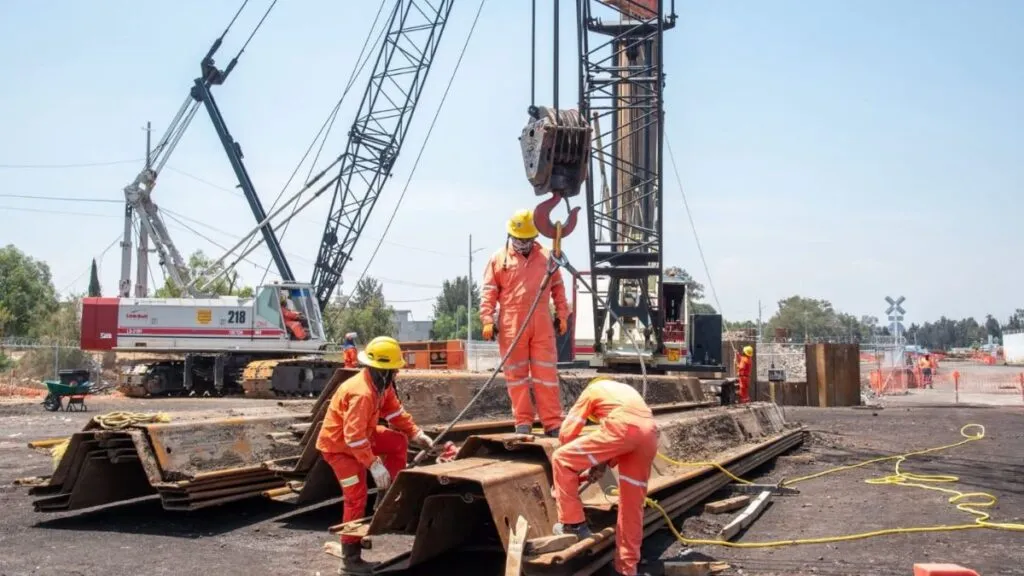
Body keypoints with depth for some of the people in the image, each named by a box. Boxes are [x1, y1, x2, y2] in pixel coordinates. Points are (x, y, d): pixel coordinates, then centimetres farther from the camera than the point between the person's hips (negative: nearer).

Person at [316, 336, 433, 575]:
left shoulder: (382, 385, -3)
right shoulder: (362, 393, -34)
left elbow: (395, 411, 8)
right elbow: (355, 436, -37)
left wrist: (416, 434, -1)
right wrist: (375, 465, -35)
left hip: (358, 437, 9)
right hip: (339, 445, -9)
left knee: (399, 442, 8)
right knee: (357, 497, -9)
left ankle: (387, 496, 13)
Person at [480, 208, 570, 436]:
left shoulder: (546, 257, 11)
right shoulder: (499, 259, 5)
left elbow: (558, 288, 17)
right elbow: (489, 292, 2)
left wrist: (562, 315, 11)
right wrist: (487, 320, -7)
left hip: (542, 325, 1)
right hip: (511, 325, -1)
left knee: (546, 374, 1)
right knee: (516, 374, 4)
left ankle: (553, 423, 3)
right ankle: (523, 422, 11)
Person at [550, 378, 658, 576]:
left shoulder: (592, 389, 26)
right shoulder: (626, 390, 41)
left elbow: (567, 432, 20)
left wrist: (572, 460, 34)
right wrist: (604, 463, 30)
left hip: (622, 428, -6)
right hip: (650, 434, 6)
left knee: (561, 460, 7)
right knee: (633, 503, 16)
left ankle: (573, 523, 10)